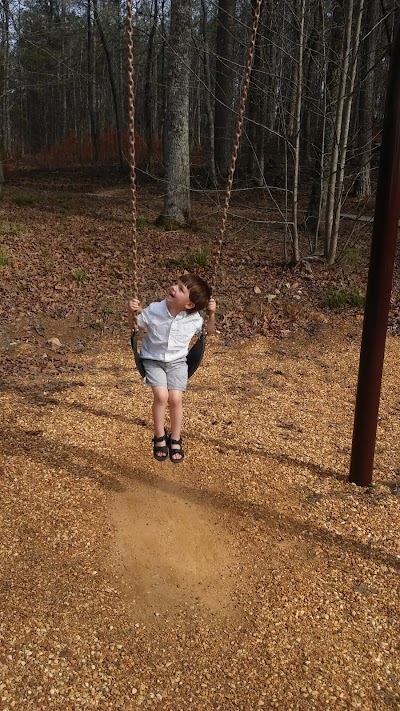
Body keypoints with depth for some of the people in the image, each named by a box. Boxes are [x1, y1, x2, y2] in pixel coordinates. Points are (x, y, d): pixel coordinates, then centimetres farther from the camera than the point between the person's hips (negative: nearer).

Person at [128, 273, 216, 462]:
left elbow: (208, 332, 7)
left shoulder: (193, 318, -14)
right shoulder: (154, 310, -17)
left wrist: (211, 314, -10)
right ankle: (159, 438, 1)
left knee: (175, 398, -17)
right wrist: (131, 312, -21)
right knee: (161, 395, -22)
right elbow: (134, 325, 0)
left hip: (177, 362, 1)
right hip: (153, 360, -1)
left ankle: (175, 440, 7)